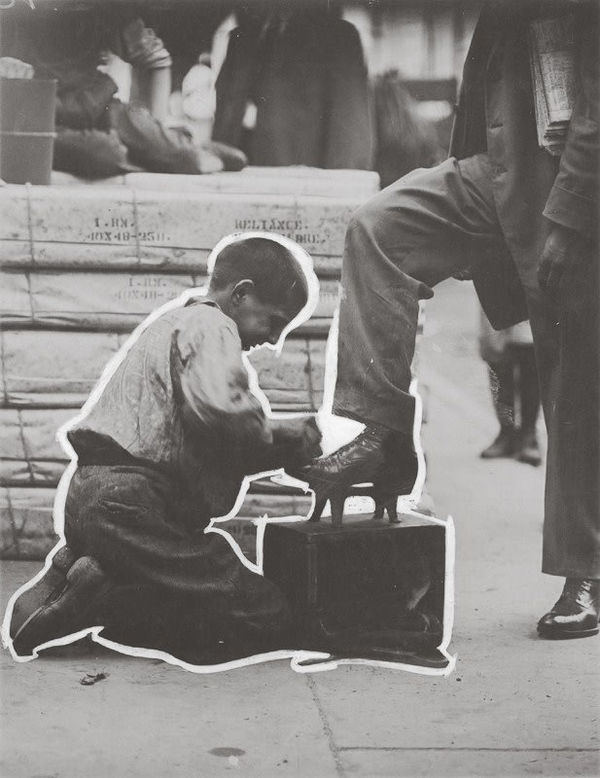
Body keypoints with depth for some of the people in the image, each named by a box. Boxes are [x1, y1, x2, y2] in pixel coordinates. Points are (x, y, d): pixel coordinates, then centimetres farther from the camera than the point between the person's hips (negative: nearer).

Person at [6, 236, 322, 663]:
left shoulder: (178, 321, 27)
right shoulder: (210, 326, -5)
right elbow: (219, 407, -26)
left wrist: (290, 438, 15)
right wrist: (284, 435, -6)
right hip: (133, 504, -10)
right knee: (266, 617, -10)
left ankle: (69, 576, 5)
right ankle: (101, 597, -16)